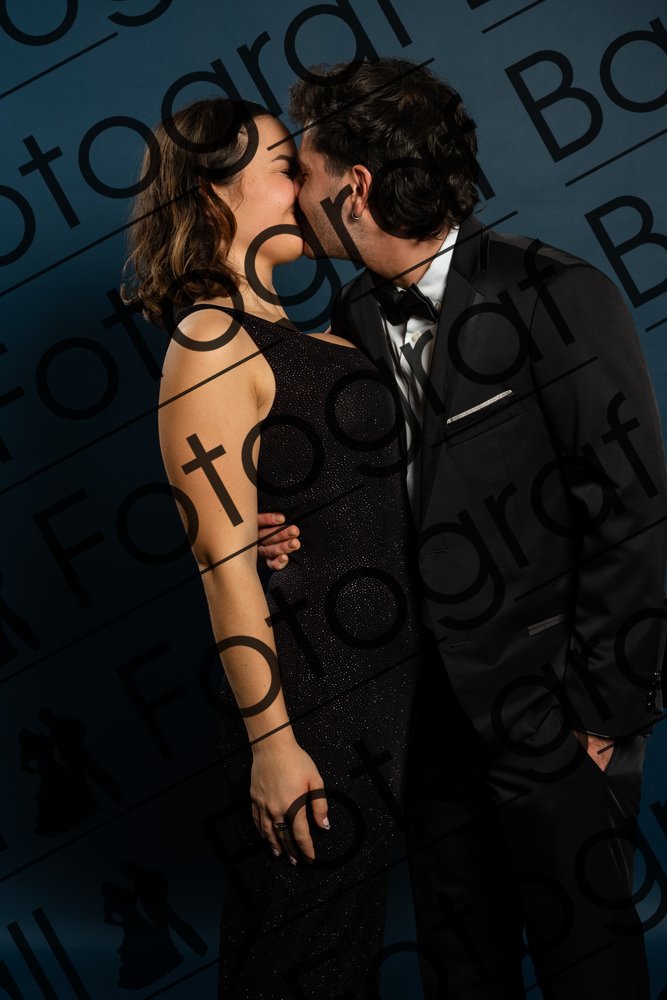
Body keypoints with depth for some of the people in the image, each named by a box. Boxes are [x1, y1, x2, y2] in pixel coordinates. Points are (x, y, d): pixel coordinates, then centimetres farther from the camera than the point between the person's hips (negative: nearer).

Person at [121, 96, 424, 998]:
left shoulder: (291, 337, 11)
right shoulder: (209, 347, -16)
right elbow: (225, 563, -19)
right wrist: (271, 741, -18)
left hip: (383, 671, 8)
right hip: (312, 690, -8)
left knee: (355, 923, 23)